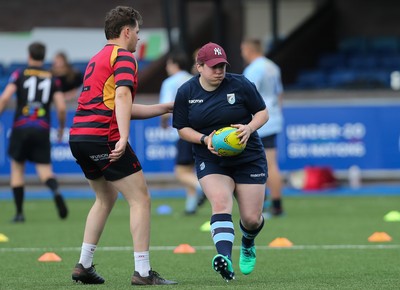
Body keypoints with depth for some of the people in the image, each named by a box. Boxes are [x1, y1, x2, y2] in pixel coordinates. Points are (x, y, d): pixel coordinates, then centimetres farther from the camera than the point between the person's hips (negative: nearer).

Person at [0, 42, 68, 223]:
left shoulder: (19, 75, 3)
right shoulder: (52, 79, 8)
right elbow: (61, 108, 2)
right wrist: (61, 128, 17)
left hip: (21, 128, -1)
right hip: (42, 130, 1)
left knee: (17, 167, 13)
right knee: (44, 168, 3)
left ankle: (19, 212, 9)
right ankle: (56, 191, -32)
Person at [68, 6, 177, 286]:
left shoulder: (98, 59, 24)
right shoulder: (123, 57, -4)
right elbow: (122, 97, -20)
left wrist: (161, 109, 34)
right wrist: (123, 138, -31)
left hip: (78, 137, 9)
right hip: (103, 137, -9)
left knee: (106, 197, 24)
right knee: (140, 199, -4)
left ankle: (84, 266, 20)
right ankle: (142, 272, -9)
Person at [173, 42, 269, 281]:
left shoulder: (240, 84, -5)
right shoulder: (186, 92, -1)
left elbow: (263, 112, 2)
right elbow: (182, 128, 4)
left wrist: (250, 128, -20)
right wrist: (205, 139, -15)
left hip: (248, 159, 0)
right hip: (211, 161, 0)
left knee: (252, 219, 0)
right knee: (221, 203, -28)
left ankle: (248, 244, 39)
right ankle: (226, 259, -45)